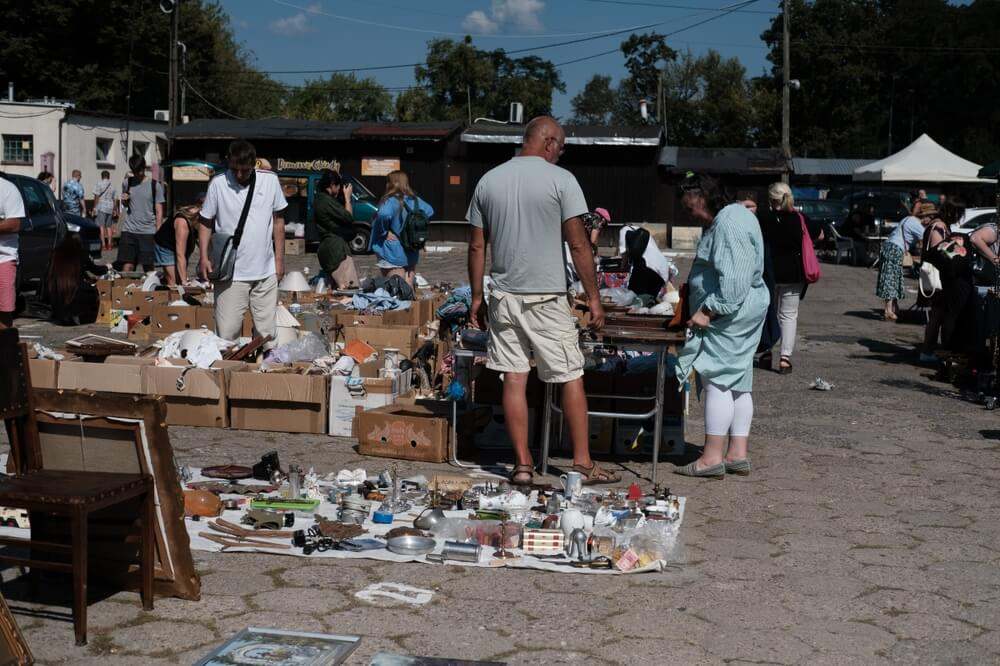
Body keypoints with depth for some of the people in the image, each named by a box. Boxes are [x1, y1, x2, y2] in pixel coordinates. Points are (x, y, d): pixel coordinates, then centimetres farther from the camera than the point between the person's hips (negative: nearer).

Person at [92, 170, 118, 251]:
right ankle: (109, 244, 10)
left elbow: (96, 196, -8)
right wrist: (115, 210, 18)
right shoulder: (112, 186, 12)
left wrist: (94, 207, -5)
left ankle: (103, 244, -14)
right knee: (109, 226, 10)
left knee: (101, 226, -7)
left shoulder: (100, 184, -3)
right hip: (110, 208, 5)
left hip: (101, 208, -5)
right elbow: (115, 199, 13)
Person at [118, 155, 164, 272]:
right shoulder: (127, 183, 9)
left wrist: (158, 233, -6)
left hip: (148, 231, -2)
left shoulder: (154, 185, 0)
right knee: (126, 266, -5)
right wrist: (124, 200, -2)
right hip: (129, 231, 2)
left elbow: (159, 211, 0)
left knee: (148, 267, 2)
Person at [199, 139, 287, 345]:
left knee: (267, 332, 9)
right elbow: (206, 223, 3)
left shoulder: (270, 180, 1)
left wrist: (279, 259, 8)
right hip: (231, 273, -2)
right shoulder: (218, 183, -5)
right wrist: (204, 258, -8)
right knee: (226, 332, -3)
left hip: (266, 272, 2)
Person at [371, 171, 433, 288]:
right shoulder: (414, 200, 7)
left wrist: (385, 232, -22)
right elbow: (429, 211, 23)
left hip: (393, 254, -7)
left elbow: (384, 214, -37)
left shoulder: (391, 201, -17)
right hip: (412, 253, 7)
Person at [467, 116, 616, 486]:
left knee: (514, 379, 6)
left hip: (503, 296, 4)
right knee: (571, 378, 6)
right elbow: (578, 244, -8)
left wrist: (477, 297, 16)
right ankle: (582, 463, 11)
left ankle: (522, 465, 9)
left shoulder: (489, 181, 7)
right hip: (547, 298, -4)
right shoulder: (560, 180, -6)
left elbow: (477, 246, 9)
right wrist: (593, 298, -2)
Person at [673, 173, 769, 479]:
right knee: (739, 383, 11)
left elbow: (734, 280, -26)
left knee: (718, 380, -8)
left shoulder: (728, 225, -18)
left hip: (730, 313, -11)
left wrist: (708, 311, -23)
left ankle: (713, 456, -6)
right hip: (746, 310, 11)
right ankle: (737, 453, 15)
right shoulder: (735, 215, 17)